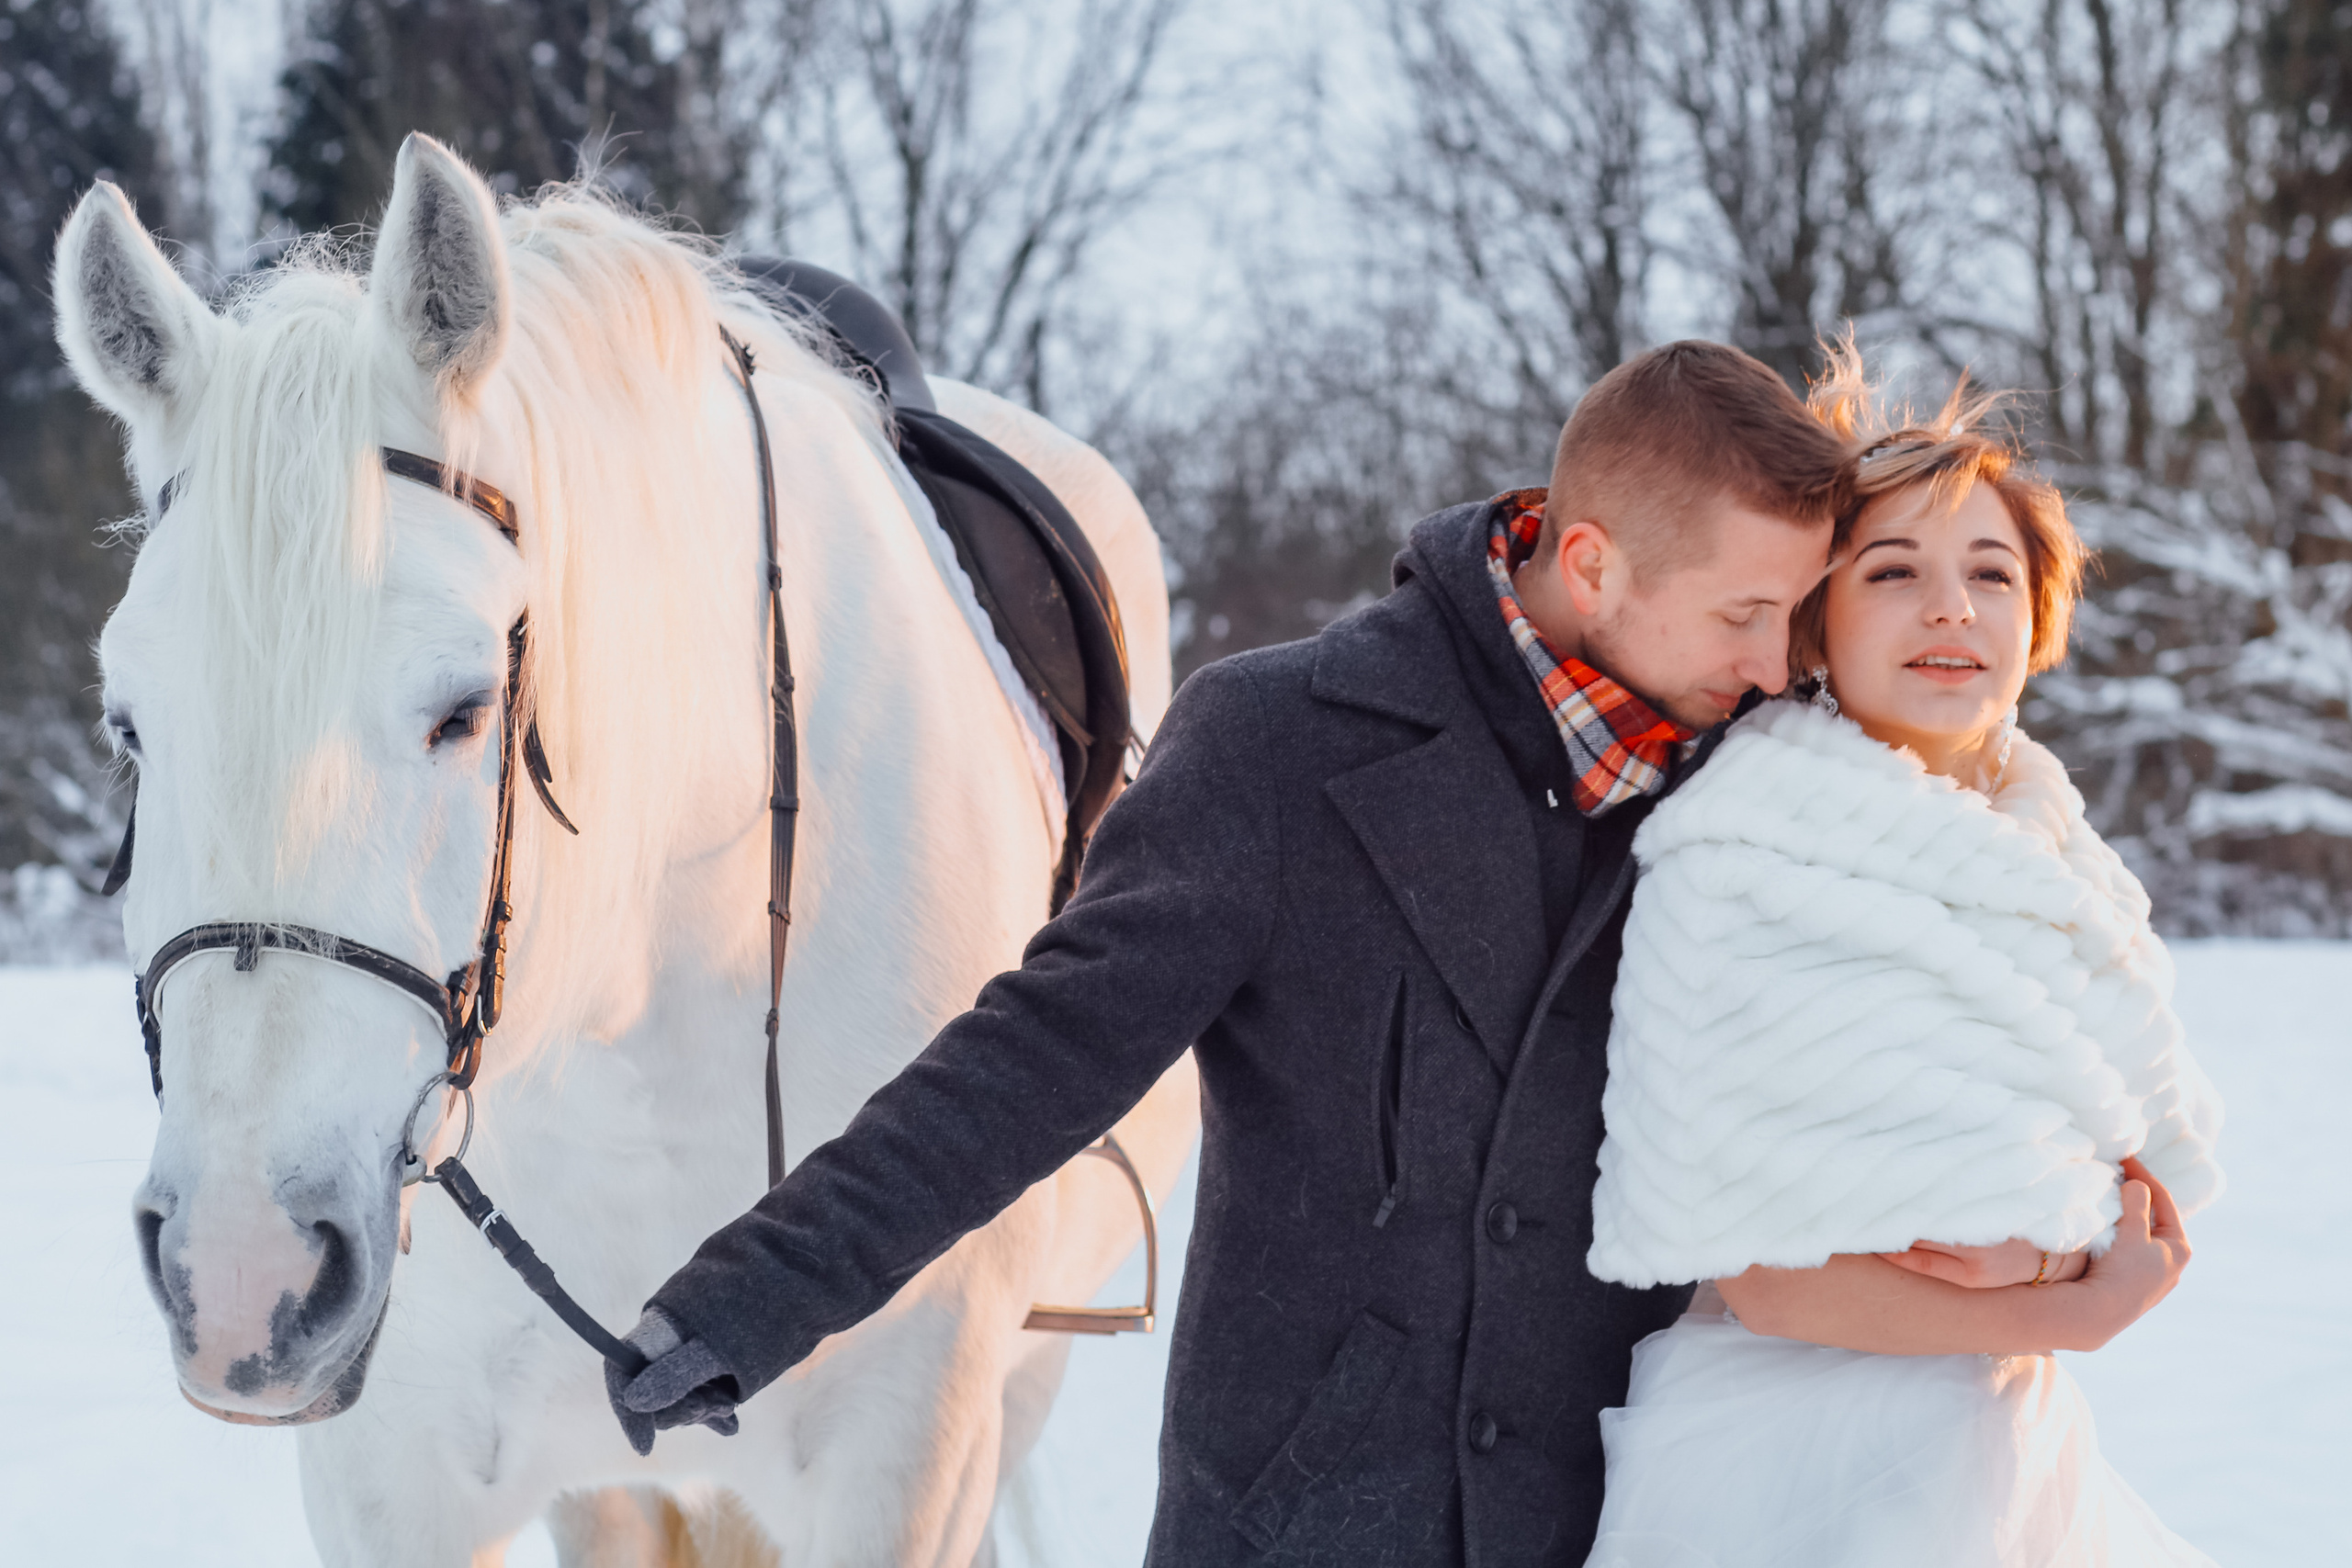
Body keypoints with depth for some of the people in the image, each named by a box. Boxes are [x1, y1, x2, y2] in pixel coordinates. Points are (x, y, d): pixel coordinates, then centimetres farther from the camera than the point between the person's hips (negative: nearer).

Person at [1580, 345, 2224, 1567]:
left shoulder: (2060, 871, 7)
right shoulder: (1727, 880, -14)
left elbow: (2153, 1175, 9)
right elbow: (1756, 1269, -17)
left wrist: (2053, 1244, -14)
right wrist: (2078, 1313, -13)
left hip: (2011, 1458, 6)